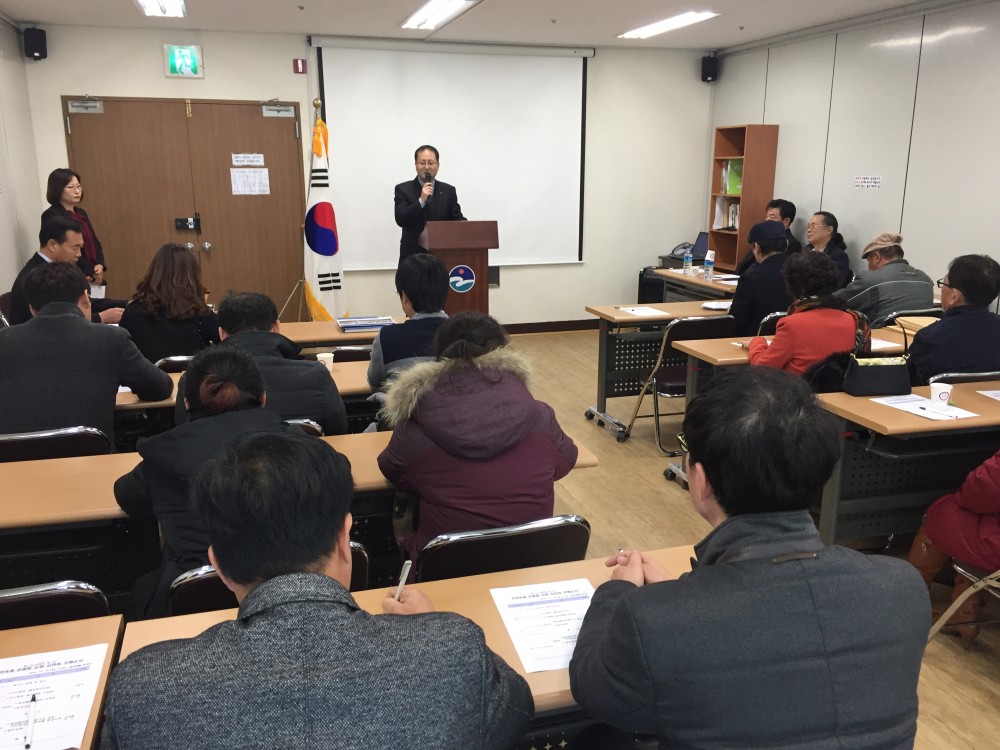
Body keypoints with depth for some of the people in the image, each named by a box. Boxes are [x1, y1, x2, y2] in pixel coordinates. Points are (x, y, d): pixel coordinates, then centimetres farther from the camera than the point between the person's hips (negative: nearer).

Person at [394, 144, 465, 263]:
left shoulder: (449, 191, 10)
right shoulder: (403, 189, 3)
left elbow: (458, 219, 10)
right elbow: (400, 219, -7)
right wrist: (421, 200, -16)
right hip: (413, 255, -2)